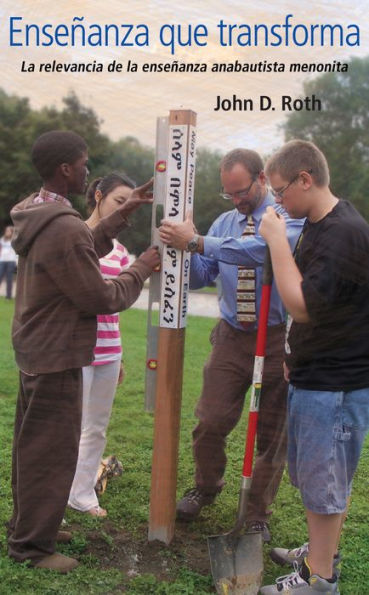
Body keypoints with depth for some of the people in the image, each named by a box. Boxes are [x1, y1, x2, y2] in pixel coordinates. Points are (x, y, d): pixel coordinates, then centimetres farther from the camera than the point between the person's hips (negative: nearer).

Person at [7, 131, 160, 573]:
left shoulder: (36, 215, 6)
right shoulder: (65, 228, -26)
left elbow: (85, 250, 16)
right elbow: (103, 299, -20)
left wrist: (123, 214, 13)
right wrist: (141, 268, -6)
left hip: (33, 350, 10)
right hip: (55, 358, -10)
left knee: (33, 445, 21)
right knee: (51, 453, 3)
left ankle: (29, 524, 36)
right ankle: (31, 545, 17)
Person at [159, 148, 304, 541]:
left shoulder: (290, 218, -9)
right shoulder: (224, 222, 8)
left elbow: (263, 249, -30)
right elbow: (200, 277, 5)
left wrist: (196, 242, -32)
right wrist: (185, 250, -16)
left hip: (277, 339, -3)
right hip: (232, 336, 3)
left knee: (271, 432, 9)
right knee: (211, 422, 1)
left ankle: (258, 515, 27)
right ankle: (205, 489, 30)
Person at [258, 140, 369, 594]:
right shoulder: (316, 225, 10)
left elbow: (303, 305, -27)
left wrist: (277, 241, -21)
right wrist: (296, 356, 19)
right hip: (312, 375, 10)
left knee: (323, 481, 3)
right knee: (313, 475, 21)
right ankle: (321, 552, 39)